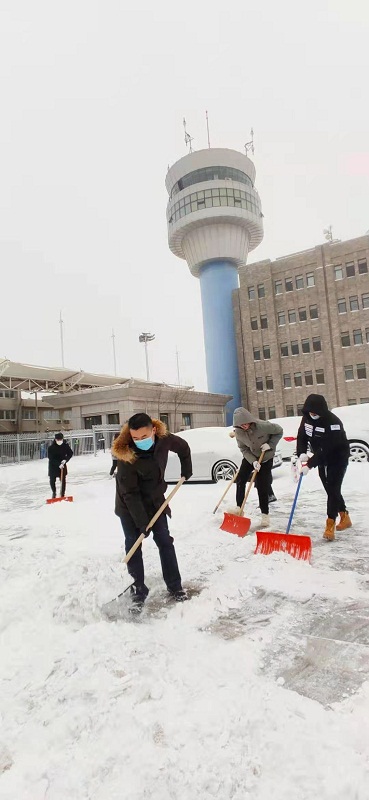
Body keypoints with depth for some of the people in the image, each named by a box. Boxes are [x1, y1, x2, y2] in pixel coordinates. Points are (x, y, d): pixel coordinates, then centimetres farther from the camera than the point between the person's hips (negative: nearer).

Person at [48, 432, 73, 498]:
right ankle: (54, 492, 29)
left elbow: (70, 453, 0)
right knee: (52, 480, 3)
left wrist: (65, 460, -16)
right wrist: (58, 464, -28)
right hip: (53, 466, -1)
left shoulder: (65, 445, -12)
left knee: (63, 480, -1)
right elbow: (51, 458, -20)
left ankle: (62, 493, 15)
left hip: (62, 465, 1)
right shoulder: (51, 447, -19)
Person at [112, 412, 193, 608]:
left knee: (165, 540, 5)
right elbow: (130, 493, -28)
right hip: (129, 506, -3)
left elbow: (183, 447, 3)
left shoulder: (164, 439, -21)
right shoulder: (126, 455, -32)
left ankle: (174, 586, 18)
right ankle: (138, 588, 19)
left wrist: (186, 471, 7)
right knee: (133, 545, 3)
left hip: (155, 500, 4)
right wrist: (142, 522, -26)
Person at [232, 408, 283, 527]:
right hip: (250, 457, 4)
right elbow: (243, 449, -12)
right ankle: (239, 507, 14)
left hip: (266, 458, -3)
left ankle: (265, 515, 9)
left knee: (263, 487, -5)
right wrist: (253, 461, -25)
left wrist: (270, 444, -24)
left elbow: (279, 431, -15)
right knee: (240, 480, -2)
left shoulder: (262, 425, -31)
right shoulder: (238, 432, -20)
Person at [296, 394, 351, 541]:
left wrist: (310, 464, -36)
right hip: (322, 460, 7)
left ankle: (330, 526, -7)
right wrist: (301, 454, -19)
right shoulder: (306, 417, -8)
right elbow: (301, 436, -1)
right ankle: (345, 517, 33)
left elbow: (326, 449, -33)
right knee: (331, 490, 15)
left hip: (338, 459, -7)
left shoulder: (333, 422, -30)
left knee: (333, 490, -11)